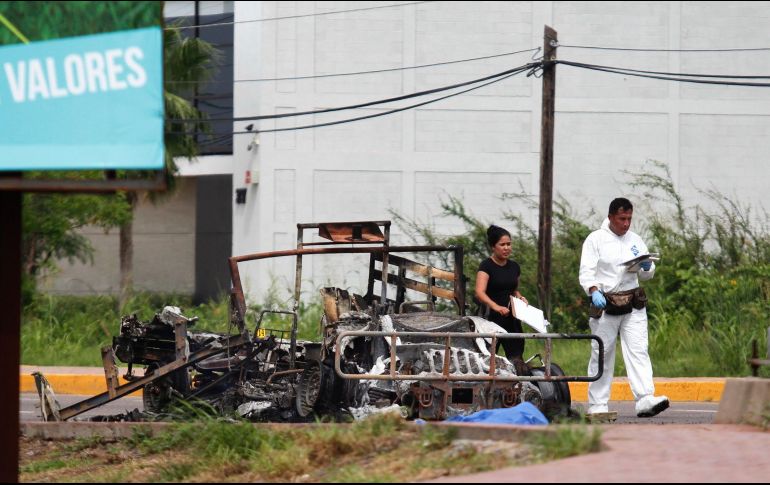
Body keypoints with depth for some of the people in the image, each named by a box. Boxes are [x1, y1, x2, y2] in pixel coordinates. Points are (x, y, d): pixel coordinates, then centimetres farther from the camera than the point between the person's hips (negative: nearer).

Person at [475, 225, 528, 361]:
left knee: (516, 358, -4)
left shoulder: (514, 267, 11)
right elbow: (480, 293, -22)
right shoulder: (487, 266, -8)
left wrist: (519, 297, 4)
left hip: (512, 318, 5)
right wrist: (496, 306, -38)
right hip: (492, 318, -5)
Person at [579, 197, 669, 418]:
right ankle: (597, 405, 10)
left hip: (633, 305, 3)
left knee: (638, 351, -9)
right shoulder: (596, 239, 1)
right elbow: (586, 271, -6)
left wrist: (647, 267, -5)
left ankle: (645, 400, -19)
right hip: (605, 303, -3)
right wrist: (594, 291, -25)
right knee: (602, 355, 3)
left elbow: (647, 275, 19)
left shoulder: (635, 240, 14)